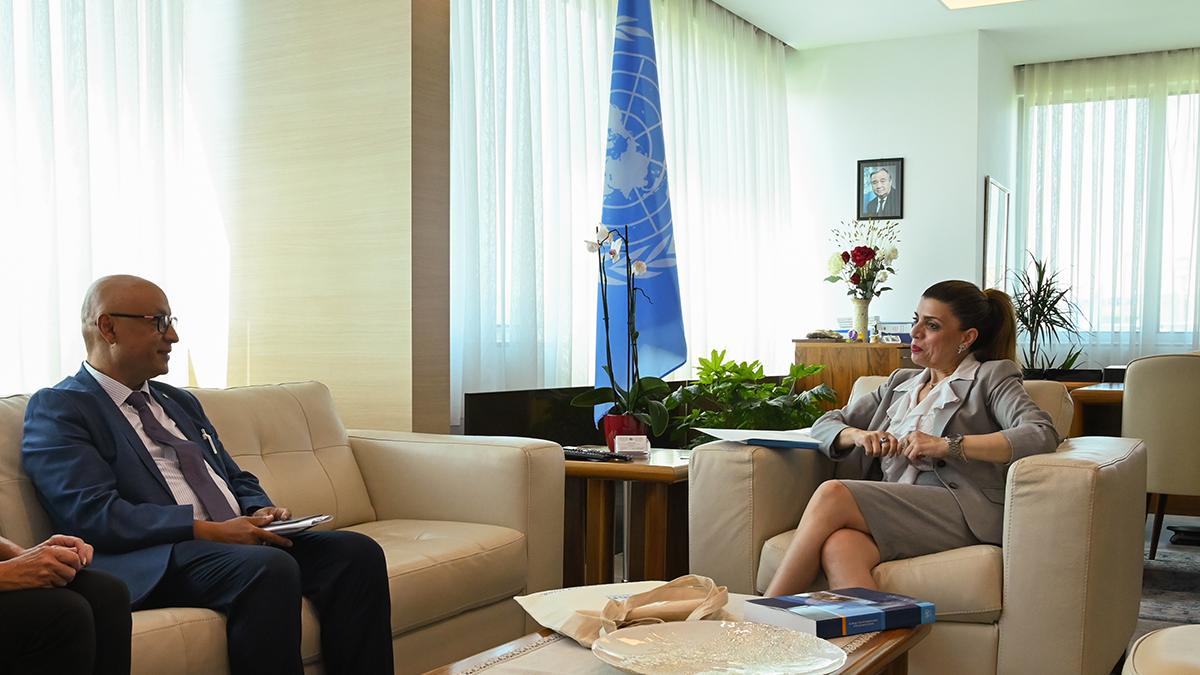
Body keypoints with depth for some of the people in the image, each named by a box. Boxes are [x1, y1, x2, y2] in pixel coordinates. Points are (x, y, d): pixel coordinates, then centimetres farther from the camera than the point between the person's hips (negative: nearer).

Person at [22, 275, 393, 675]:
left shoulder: (180, 401, 25)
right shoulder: (56, 409, 1)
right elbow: (93, 515, -12)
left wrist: (260, 512, 2)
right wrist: (208, 529, -19)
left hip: (237, 540, 7)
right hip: (156, 560, -7)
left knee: (358, 551, -17)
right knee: (270, 567, -35)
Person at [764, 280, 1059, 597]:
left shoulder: (990, 378, 12)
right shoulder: (900, 382, 30)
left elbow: (1043, 434, -7)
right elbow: (825, 424, 28)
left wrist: (947, 445, -14)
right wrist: (857, 435, 3)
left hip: (958, 509, -5)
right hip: (890, 511, 5)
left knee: (832, 494, -28)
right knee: (838, 547, -33)